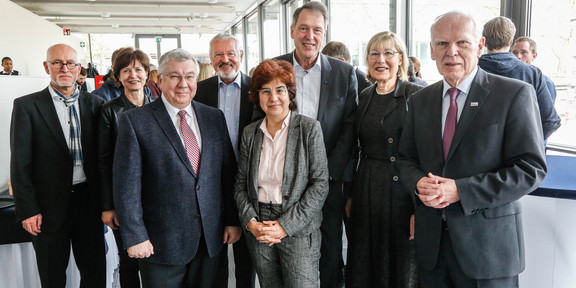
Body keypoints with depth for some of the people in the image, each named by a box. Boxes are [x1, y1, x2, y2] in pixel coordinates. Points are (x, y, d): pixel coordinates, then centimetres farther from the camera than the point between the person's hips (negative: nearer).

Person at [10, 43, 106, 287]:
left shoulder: (94, 104, 5)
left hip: (88, 201, 2)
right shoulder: (26, 105, -3)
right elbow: (20, 163, -4)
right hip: (49, 206, -2)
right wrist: (27, 210, -8)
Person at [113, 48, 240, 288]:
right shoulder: (135, 121, -7)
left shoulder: (214, 117, 6)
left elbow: (228, 173, 7)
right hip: (161, 241, -3)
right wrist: (135, 237, -11)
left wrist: (232, 221, 5)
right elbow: (126, 185, -9)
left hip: (211, 238, 4)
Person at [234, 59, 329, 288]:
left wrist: (286, 225, -13)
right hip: (258, 232, 3)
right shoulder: (249, 133, 5)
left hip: (299, 231, -3)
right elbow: (241, 184, 8)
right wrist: (250, 222, -7)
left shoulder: (309, 128, -5)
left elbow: (320, 184, -8)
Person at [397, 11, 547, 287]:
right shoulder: (419, 101, 7)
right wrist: (419, 183, -11)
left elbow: (531, 168, -11)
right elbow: (405, 158, 11)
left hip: (488, 244, -3)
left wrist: (460, 190, -20)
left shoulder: (515, 94, -7)